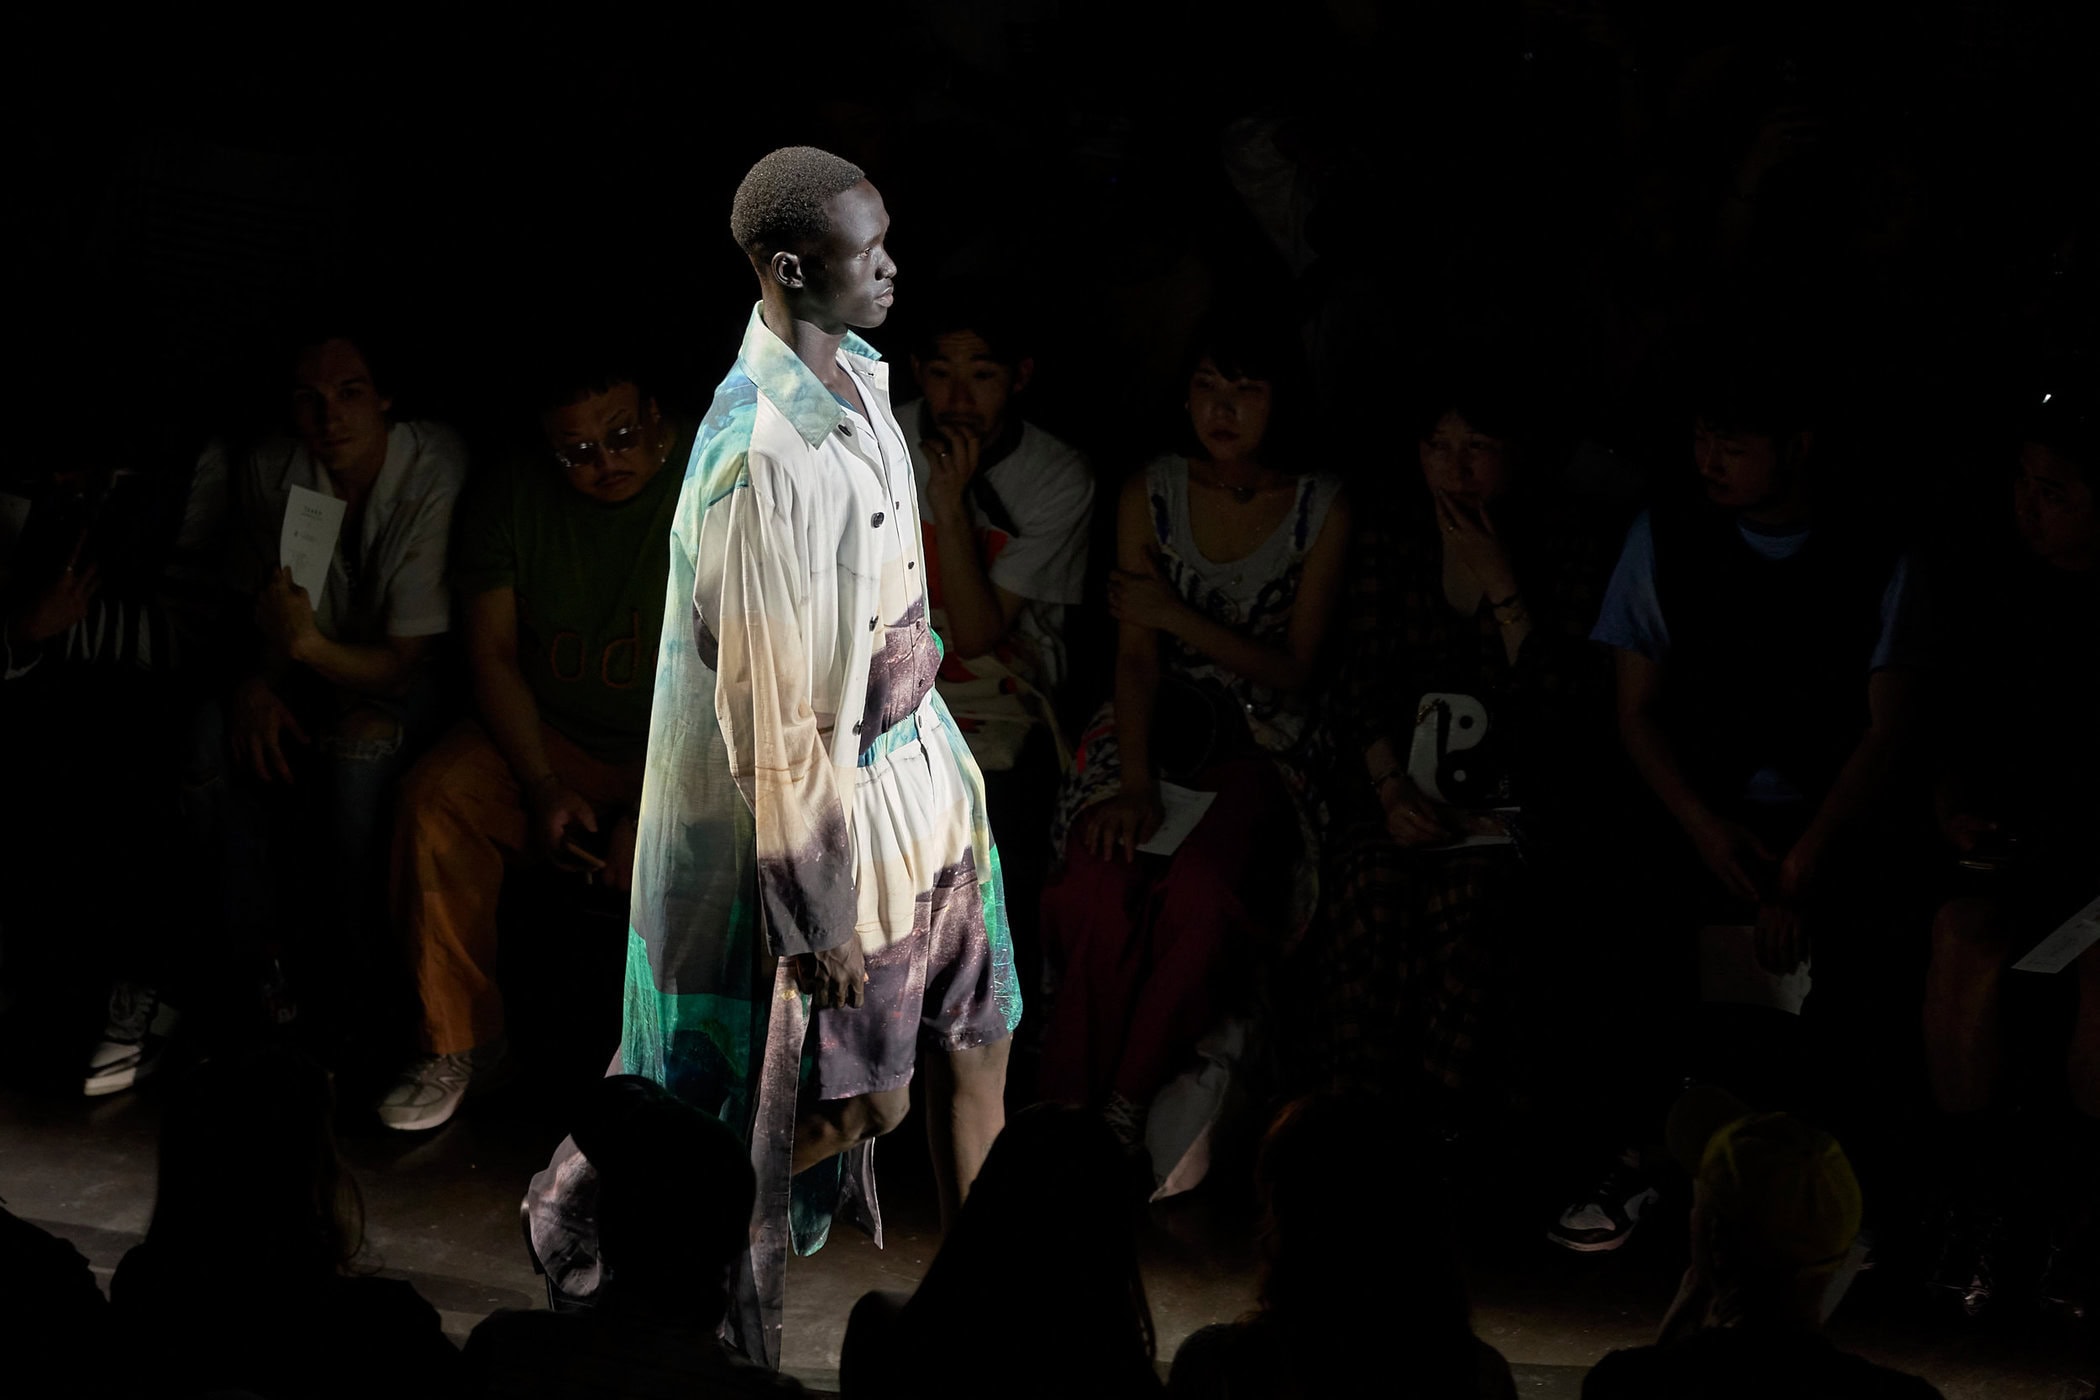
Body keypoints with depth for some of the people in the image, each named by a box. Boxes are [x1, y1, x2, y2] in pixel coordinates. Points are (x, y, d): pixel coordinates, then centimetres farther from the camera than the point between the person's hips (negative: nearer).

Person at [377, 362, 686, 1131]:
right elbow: (492, 654, 2)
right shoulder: (509, 503, 0)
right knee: (439, 798, -23)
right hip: (551, 737, 3)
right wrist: (544, 788, -11)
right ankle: (458, 1044, -11)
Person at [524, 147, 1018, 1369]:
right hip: (835, 806, -8)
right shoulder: (765, 455, -29)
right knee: (863, 1096, 7)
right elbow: (777, 708, -25)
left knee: (977, 1040, 16)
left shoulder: (852, 374, -1)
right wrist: (821, 912, -19)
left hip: (921, 762, 9)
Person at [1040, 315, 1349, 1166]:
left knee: (1199, 890, -33)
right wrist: (1134, 782, -17)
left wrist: (1182, 619, -13)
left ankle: (1127, 1107, -19)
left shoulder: (1321, 510, -1)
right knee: (1099, 891, -29)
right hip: (1152, 725, 1)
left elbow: (1294, 671, -1)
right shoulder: (1151, 495, 4)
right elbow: (1136, 655, -2)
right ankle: (1069, 1112, -19)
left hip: (1259, 741, -1)